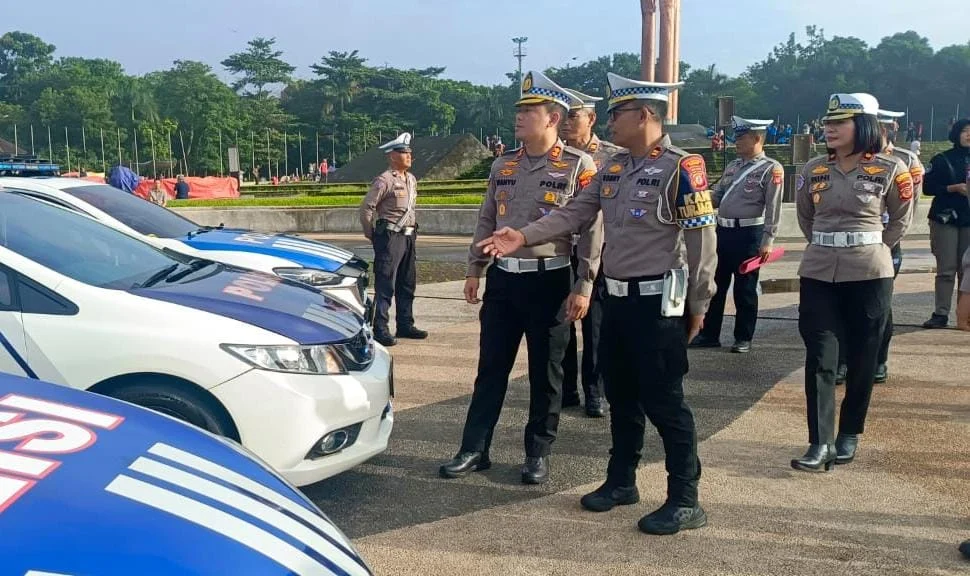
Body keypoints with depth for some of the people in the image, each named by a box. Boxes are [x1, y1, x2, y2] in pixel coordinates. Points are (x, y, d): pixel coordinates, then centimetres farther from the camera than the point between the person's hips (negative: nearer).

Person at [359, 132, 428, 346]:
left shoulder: (411, 179, 13)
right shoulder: (384, 180, -12)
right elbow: (366, 207, -12)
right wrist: (371, 235, -6)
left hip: (409, 236, 8)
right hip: (390, 238, -8)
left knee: (407, 284, 14)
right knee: (385, 285, -6)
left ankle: (405, 325, 23)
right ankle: (380, 329, -2)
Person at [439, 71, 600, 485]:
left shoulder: (579, 165, -7)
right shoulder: (503, 165, 9)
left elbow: (591, 230, -9)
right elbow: (486, 221, 16)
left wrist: (584, 286, -13)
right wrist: (474, 270, 12)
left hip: (549, 281, -5)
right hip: (502, 279, 5)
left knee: (545, 373, 7)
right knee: (490, 369, 10)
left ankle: (538, 454, 20)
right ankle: (474, 449, 19)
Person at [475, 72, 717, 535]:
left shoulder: (681, 168, -13)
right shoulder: (613, 168, 11)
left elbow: (702, 240, -13)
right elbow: (574, 213, 8)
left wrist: (697, 306, -11)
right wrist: (524, 236, -6)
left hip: (658, 303, -8)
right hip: (617, 299, 8)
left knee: (663, 400, -3)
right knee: (621, 394, 16)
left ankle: (685, 501, 9)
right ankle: (621, 481, 30)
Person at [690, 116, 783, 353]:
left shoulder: (771, 169, -7)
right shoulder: (733, 166, 14)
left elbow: (773, 208, -12)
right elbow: (716, 197, 19)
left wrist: (767, 241, -16)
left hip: (748, 235, -7)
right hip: (723, 231, 7)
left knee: (745, 290, 3)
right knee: (715, 285, 11)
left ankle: (744, 338, 16)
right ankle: (709, 335, 20)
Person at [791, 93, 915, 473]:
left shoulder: (890, 169, -4)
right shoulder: (813, 170, 4)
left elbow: (901, 219, 10)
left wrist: (872, 249, 6)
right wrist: (827, 245, 12)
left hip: (869, 275, -2)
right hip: (818, 275, 2)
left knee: (862, 359, 8)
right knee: (819, 358, -4)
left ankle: (849, 435, 24)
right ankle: (820, 444, -1)